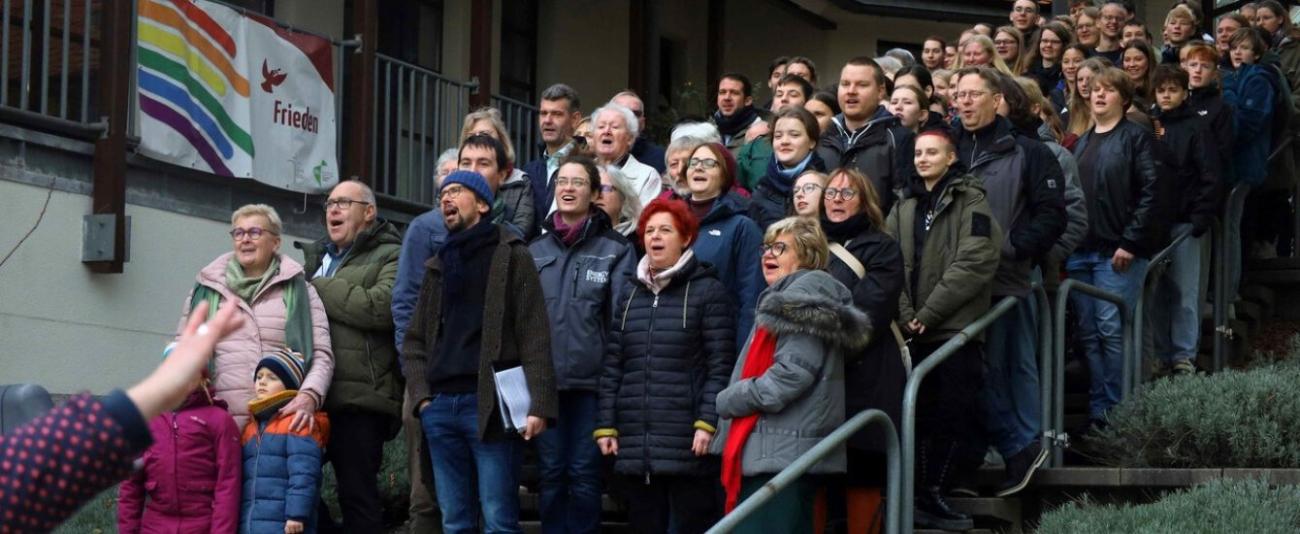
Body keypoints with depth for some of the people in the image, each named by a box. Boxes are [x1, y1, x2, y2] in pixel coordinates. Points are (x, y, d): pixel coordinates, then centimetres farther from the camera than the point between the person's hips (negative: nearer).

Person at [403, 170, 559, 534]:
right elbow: (415, 340, 21)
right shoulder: (438, 265, 22)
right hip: (441, 407, 6)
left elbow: (534, 336, -5)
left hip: (490, 405, -6)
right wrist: (421, 395, 5)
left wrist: (539, 404, -15)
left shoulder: (511, 256, 4)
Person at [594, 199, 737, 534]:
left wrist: (707, 423, -14)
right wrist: (605, 425, 8)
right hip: (635, 447, 5)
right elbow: (612, 367, 15)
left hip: (688, 445, -5)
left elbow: (720, 367, -6)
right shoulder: (631, 297, 17)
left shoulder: (708, 292, 0)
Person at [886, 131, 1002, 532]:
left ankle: (933, 497, 4)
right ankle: (924, 497, 10)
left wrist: (928, 312, -13)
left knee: (951, 414, -3)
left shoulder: (970, 204, -1)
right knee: (920, 414, 5)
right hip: (914, 331, 4)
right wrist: (905, 313, -8)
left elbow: (974, 263, -11)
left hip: (956, 328, -4)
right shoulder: (904, 208, 15)